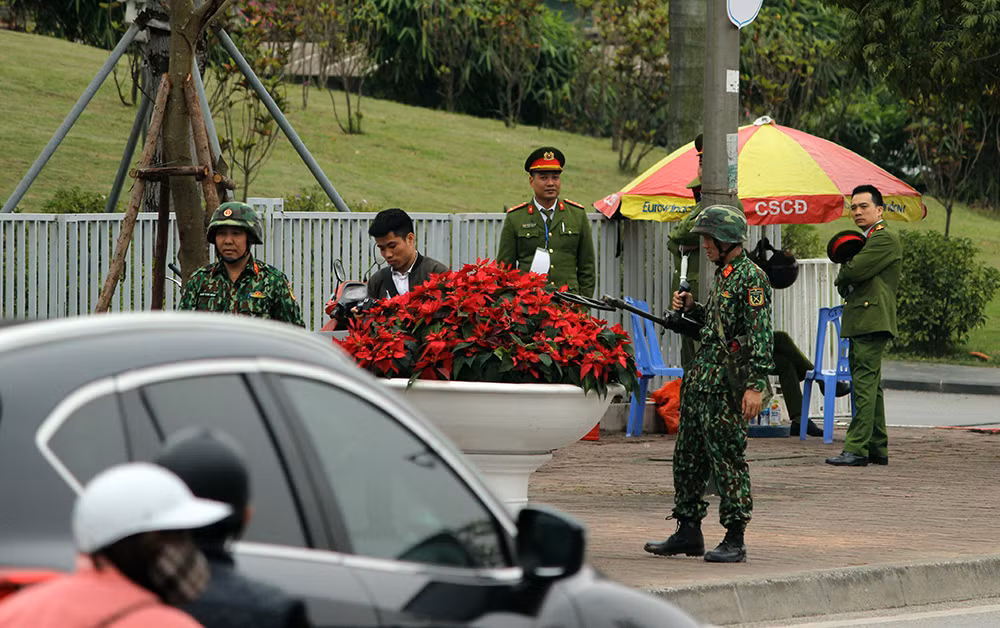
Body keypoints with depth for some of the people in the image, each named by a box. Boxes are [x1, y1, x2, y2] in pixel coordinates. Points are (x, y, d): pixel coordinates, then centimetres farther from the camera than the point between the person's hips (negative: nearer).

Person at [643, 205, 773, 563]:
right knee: (688, 457, 12)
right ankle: (688, 532, 20)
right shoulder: (722, 274, 16)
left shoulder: (751, 278, -12)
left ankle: (735, 540, 0)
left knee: (727, 459, -5)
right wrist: (692, 308, 11)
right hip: (700, 381, 10)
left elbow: (759, 334, -18)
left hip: (727, 386, -10)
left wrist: (755, 385, -23)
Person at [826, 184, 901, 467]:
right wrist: (846, 281, 2)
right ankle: (878, 448, 17)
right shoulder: (864, 239, 24)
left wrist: (842, 276, 3)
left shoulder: (885, 239, -9)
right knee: (869, 386, 12)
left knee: (865, 384, -13)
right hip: (860, 324, 11)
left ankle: (857, 449, -17)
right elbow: (845, 282, 24)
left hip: (872, 322, -11)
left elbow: (854, 271, -18)